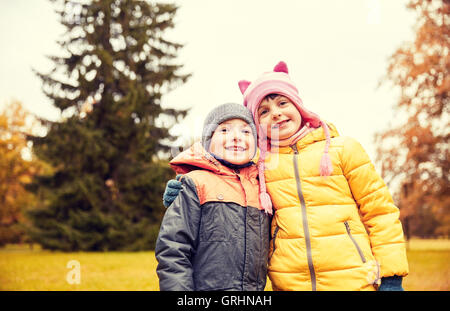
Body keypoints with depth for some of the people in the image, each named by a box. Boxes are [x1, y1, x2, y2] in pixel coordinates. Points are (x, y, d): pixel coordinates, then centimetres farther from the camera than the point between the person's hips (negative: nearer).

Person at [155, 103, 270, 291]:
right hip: (206, 287, -5)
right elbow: (172, 250, -9)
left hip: (255, 288, 5)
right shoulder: (196, 183, -4)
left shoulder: (261, 188, 13)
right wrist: (178, 287, -15)